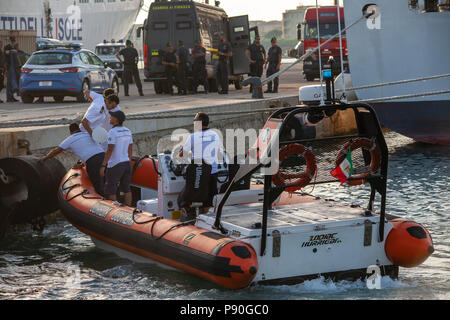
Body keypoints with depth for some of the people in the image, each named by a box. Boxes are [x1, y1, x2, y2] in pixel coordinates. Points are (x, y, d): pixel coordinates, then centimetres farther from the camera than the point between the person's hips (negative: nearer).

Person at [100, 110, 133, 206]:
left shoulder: (113, 132, -15)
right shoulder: (127, 131, 7)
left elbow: (110, 150, -19)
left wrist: (103, 166, -17)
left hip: (115, 165, -7)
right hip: (126, 163, 7)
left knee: (110, 190, 3)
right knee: (126, 189, 13)